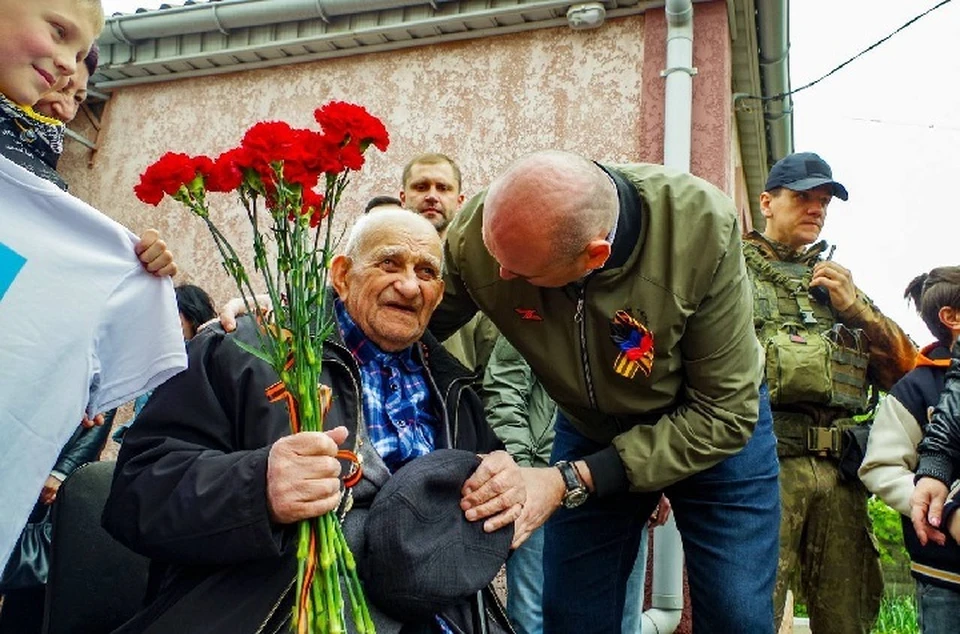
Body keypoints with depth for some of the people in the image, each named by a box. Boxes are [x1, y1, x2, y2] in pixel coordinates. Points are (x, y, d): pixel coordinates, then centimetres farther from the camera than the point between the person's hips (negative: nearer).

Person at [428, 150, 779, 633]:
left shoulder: (702, 225, -33)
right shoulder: (476, 234, -27)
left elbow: (724, 413, -27)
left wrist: (570, 481, -32)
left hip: (714, 428, -1)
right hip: (588, 429, 2)